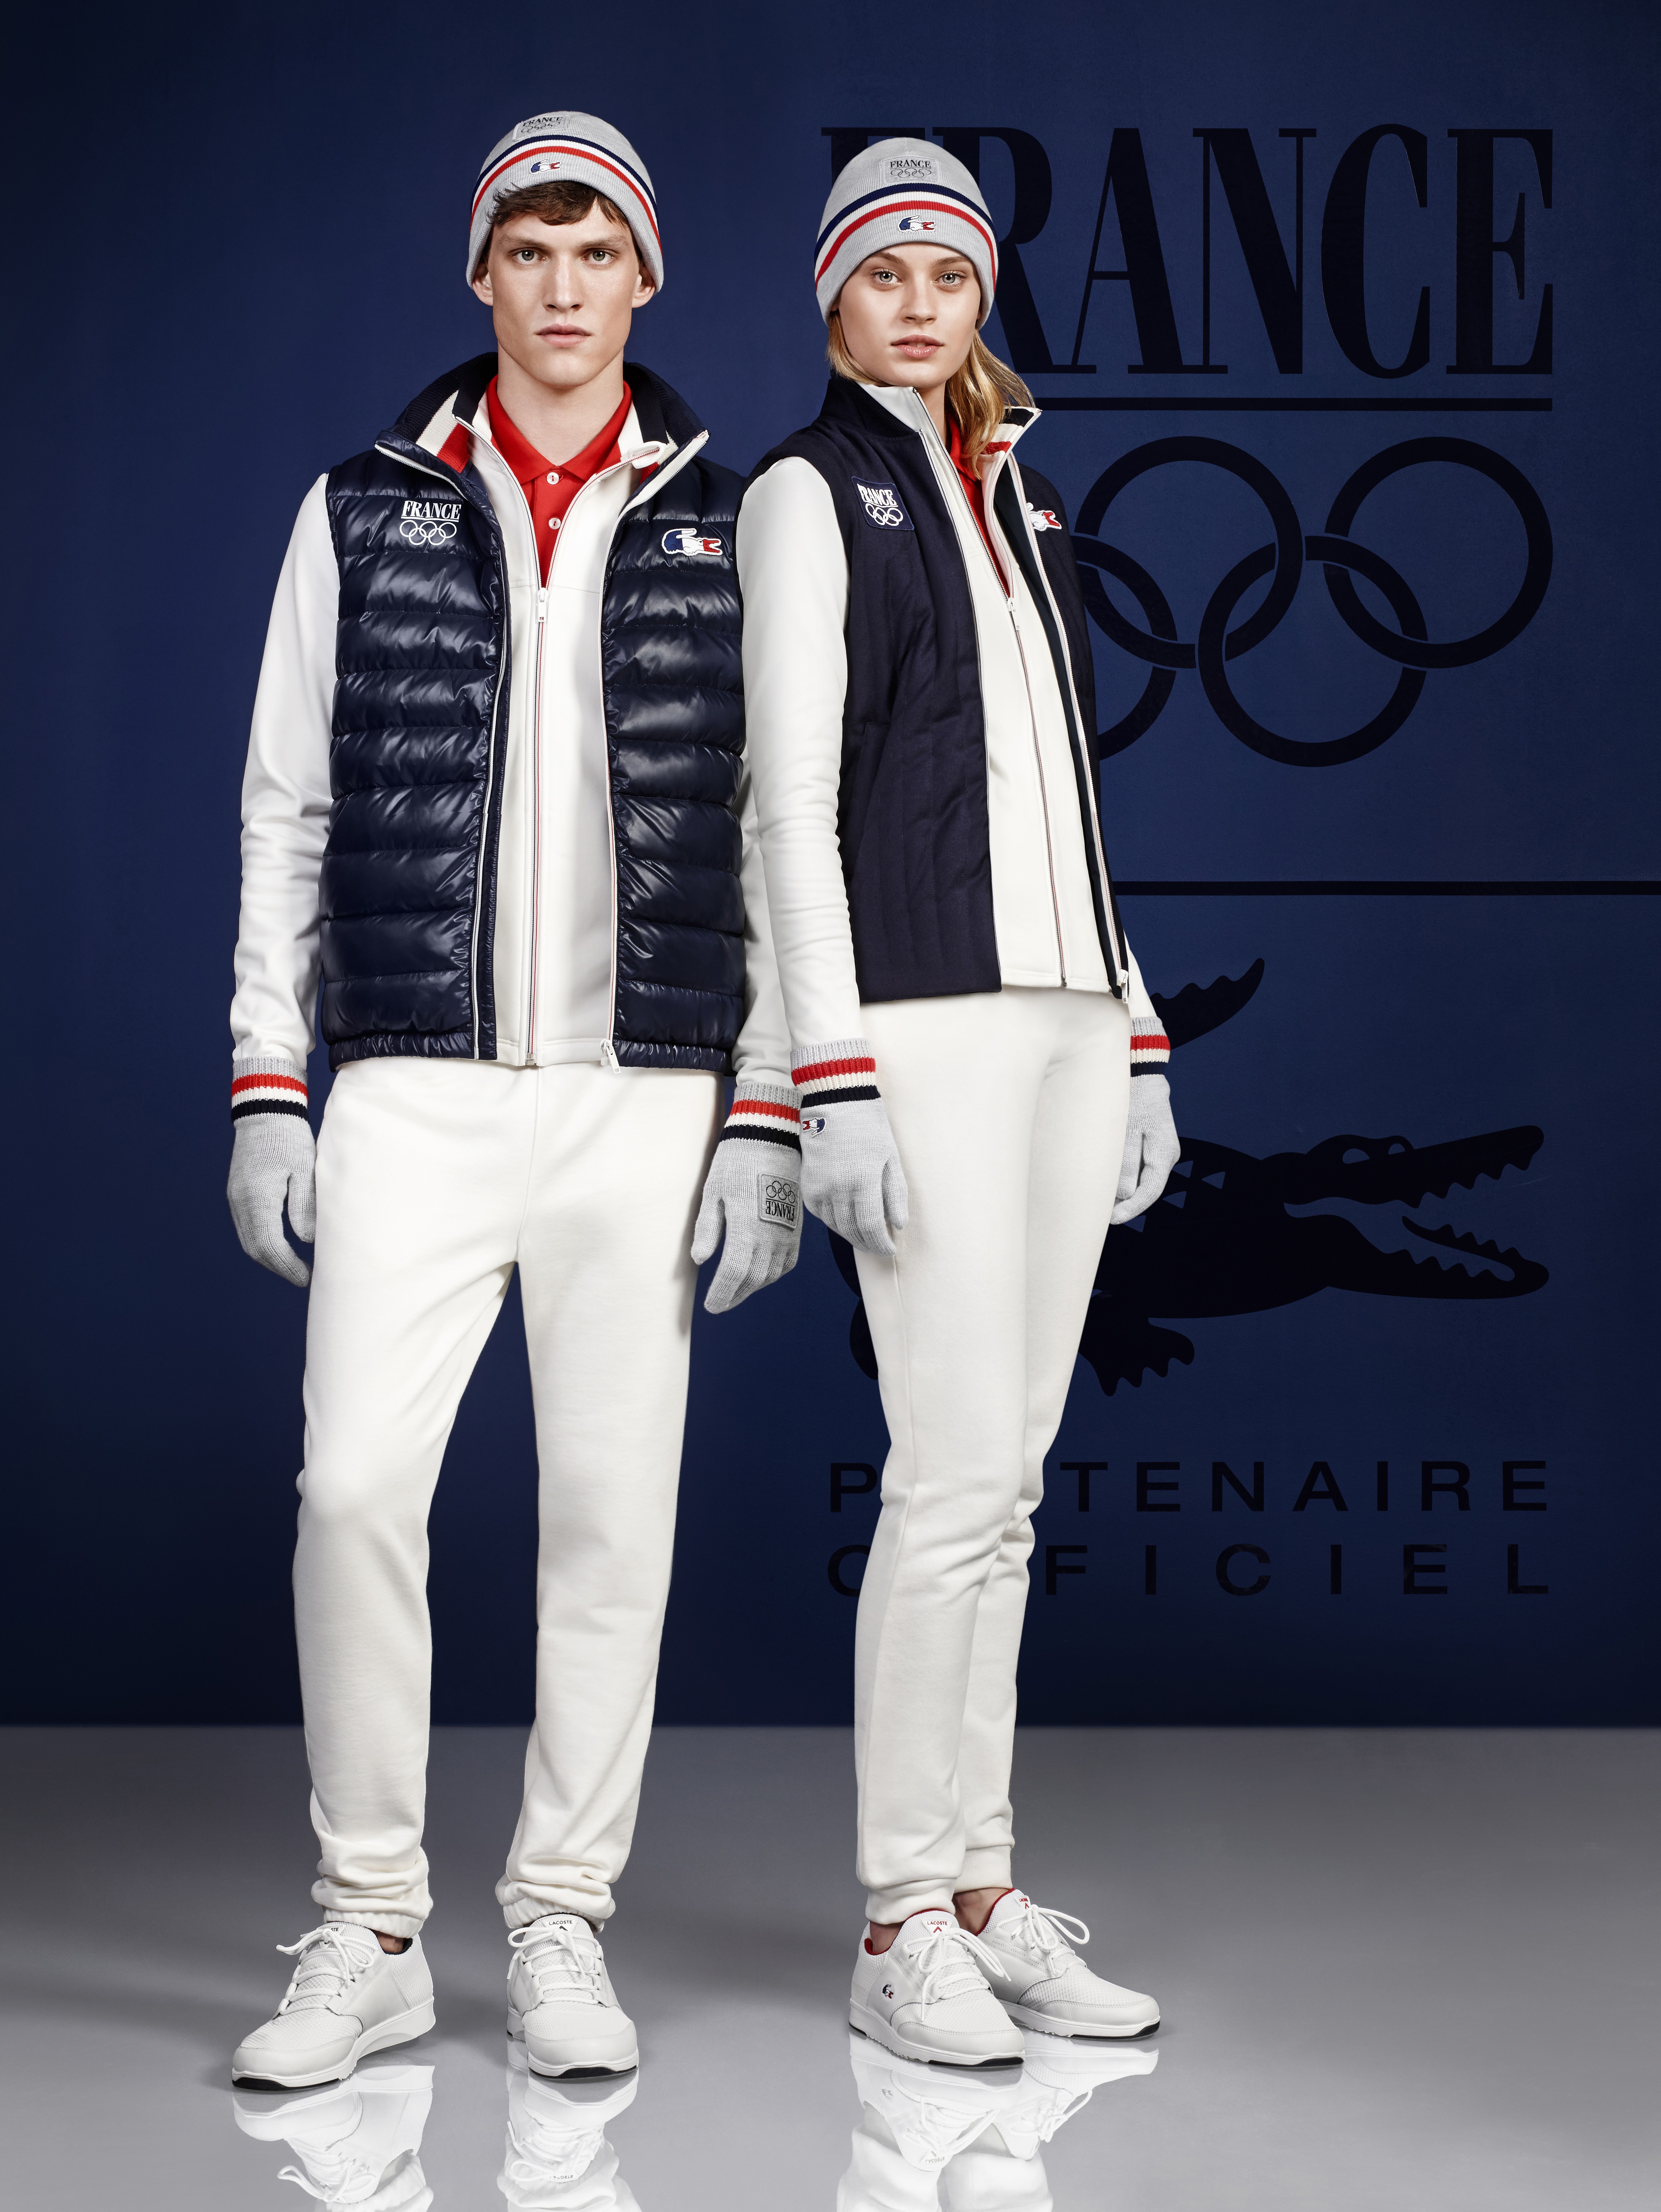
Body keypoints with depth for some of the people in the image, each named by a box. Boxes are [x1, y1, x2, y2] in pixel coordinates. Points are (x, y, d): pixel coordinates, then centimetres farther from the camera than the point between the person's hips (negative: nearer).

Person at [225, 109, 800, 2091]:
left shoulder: (725, 535, 7)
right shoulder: (364, 515, 8)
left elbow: (771, 845, 5)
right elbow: (284, 814, 8)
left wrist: (766, 1126, -3)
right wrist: (264, 1091, 0)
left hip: (642, 1096, 0)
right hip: (414, 1088, 0)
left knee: (611, 1510, 2)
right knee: (356, 1483, -10)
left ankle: (560, 1930, 15)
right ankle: (368, 1934, 5)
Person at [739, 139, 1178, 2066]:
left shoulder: (1018, 504, 20)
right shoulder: (807, 493, -1)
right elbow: (792, 798, -9)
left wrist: (1139, 1041, 14)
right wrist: (832, 1079, -17)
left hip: (1061, 1013, 7)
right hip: (920, 1014, -7)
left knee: (1003, 1482, 8)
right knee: (957, 1477, -10)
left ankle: (983, 1897, 14)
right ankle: (901, 1933, -1)